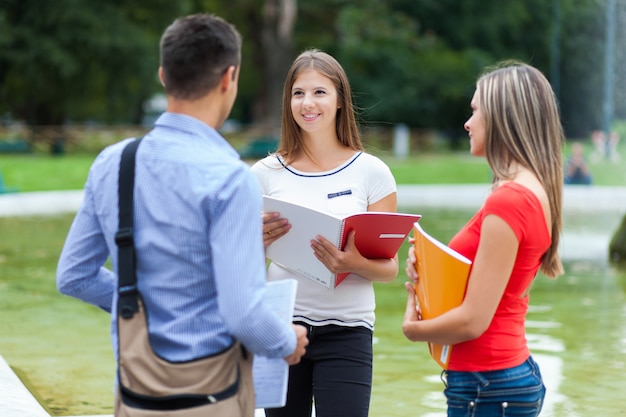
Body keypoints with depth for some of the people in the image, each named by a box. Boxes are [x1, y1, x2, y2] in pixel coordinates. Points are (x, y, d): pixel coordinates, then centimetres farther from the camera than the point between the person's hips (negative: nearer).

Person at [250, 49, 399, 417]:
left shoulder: (371, 172, 2)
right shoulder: (267, 173, 5)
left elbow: (389, 267, 2)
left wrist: (354, 263, -19)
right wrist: (258, 241, -15)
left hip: (347, 329, -2)